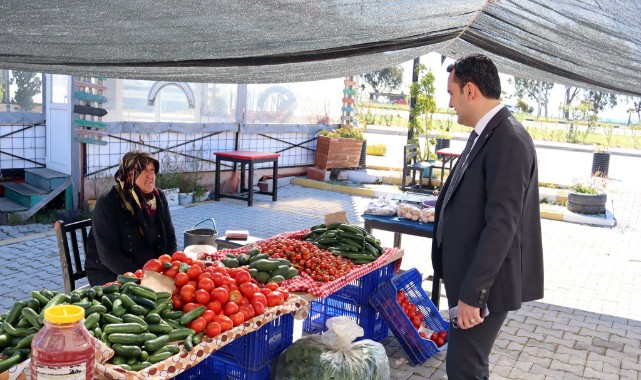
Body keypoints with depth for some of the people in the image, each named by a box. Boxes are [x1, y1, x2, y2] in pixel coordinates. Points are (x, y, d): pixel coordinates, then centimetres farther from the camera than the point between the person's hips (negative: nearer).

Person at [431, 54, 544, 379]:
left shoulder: (508, 140, -21)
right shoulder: (487, 134, 9)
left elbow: (501, 225, -26)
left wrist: (472, 292, -24)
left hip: (484, 281, -10)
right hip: (469, 275, 10)